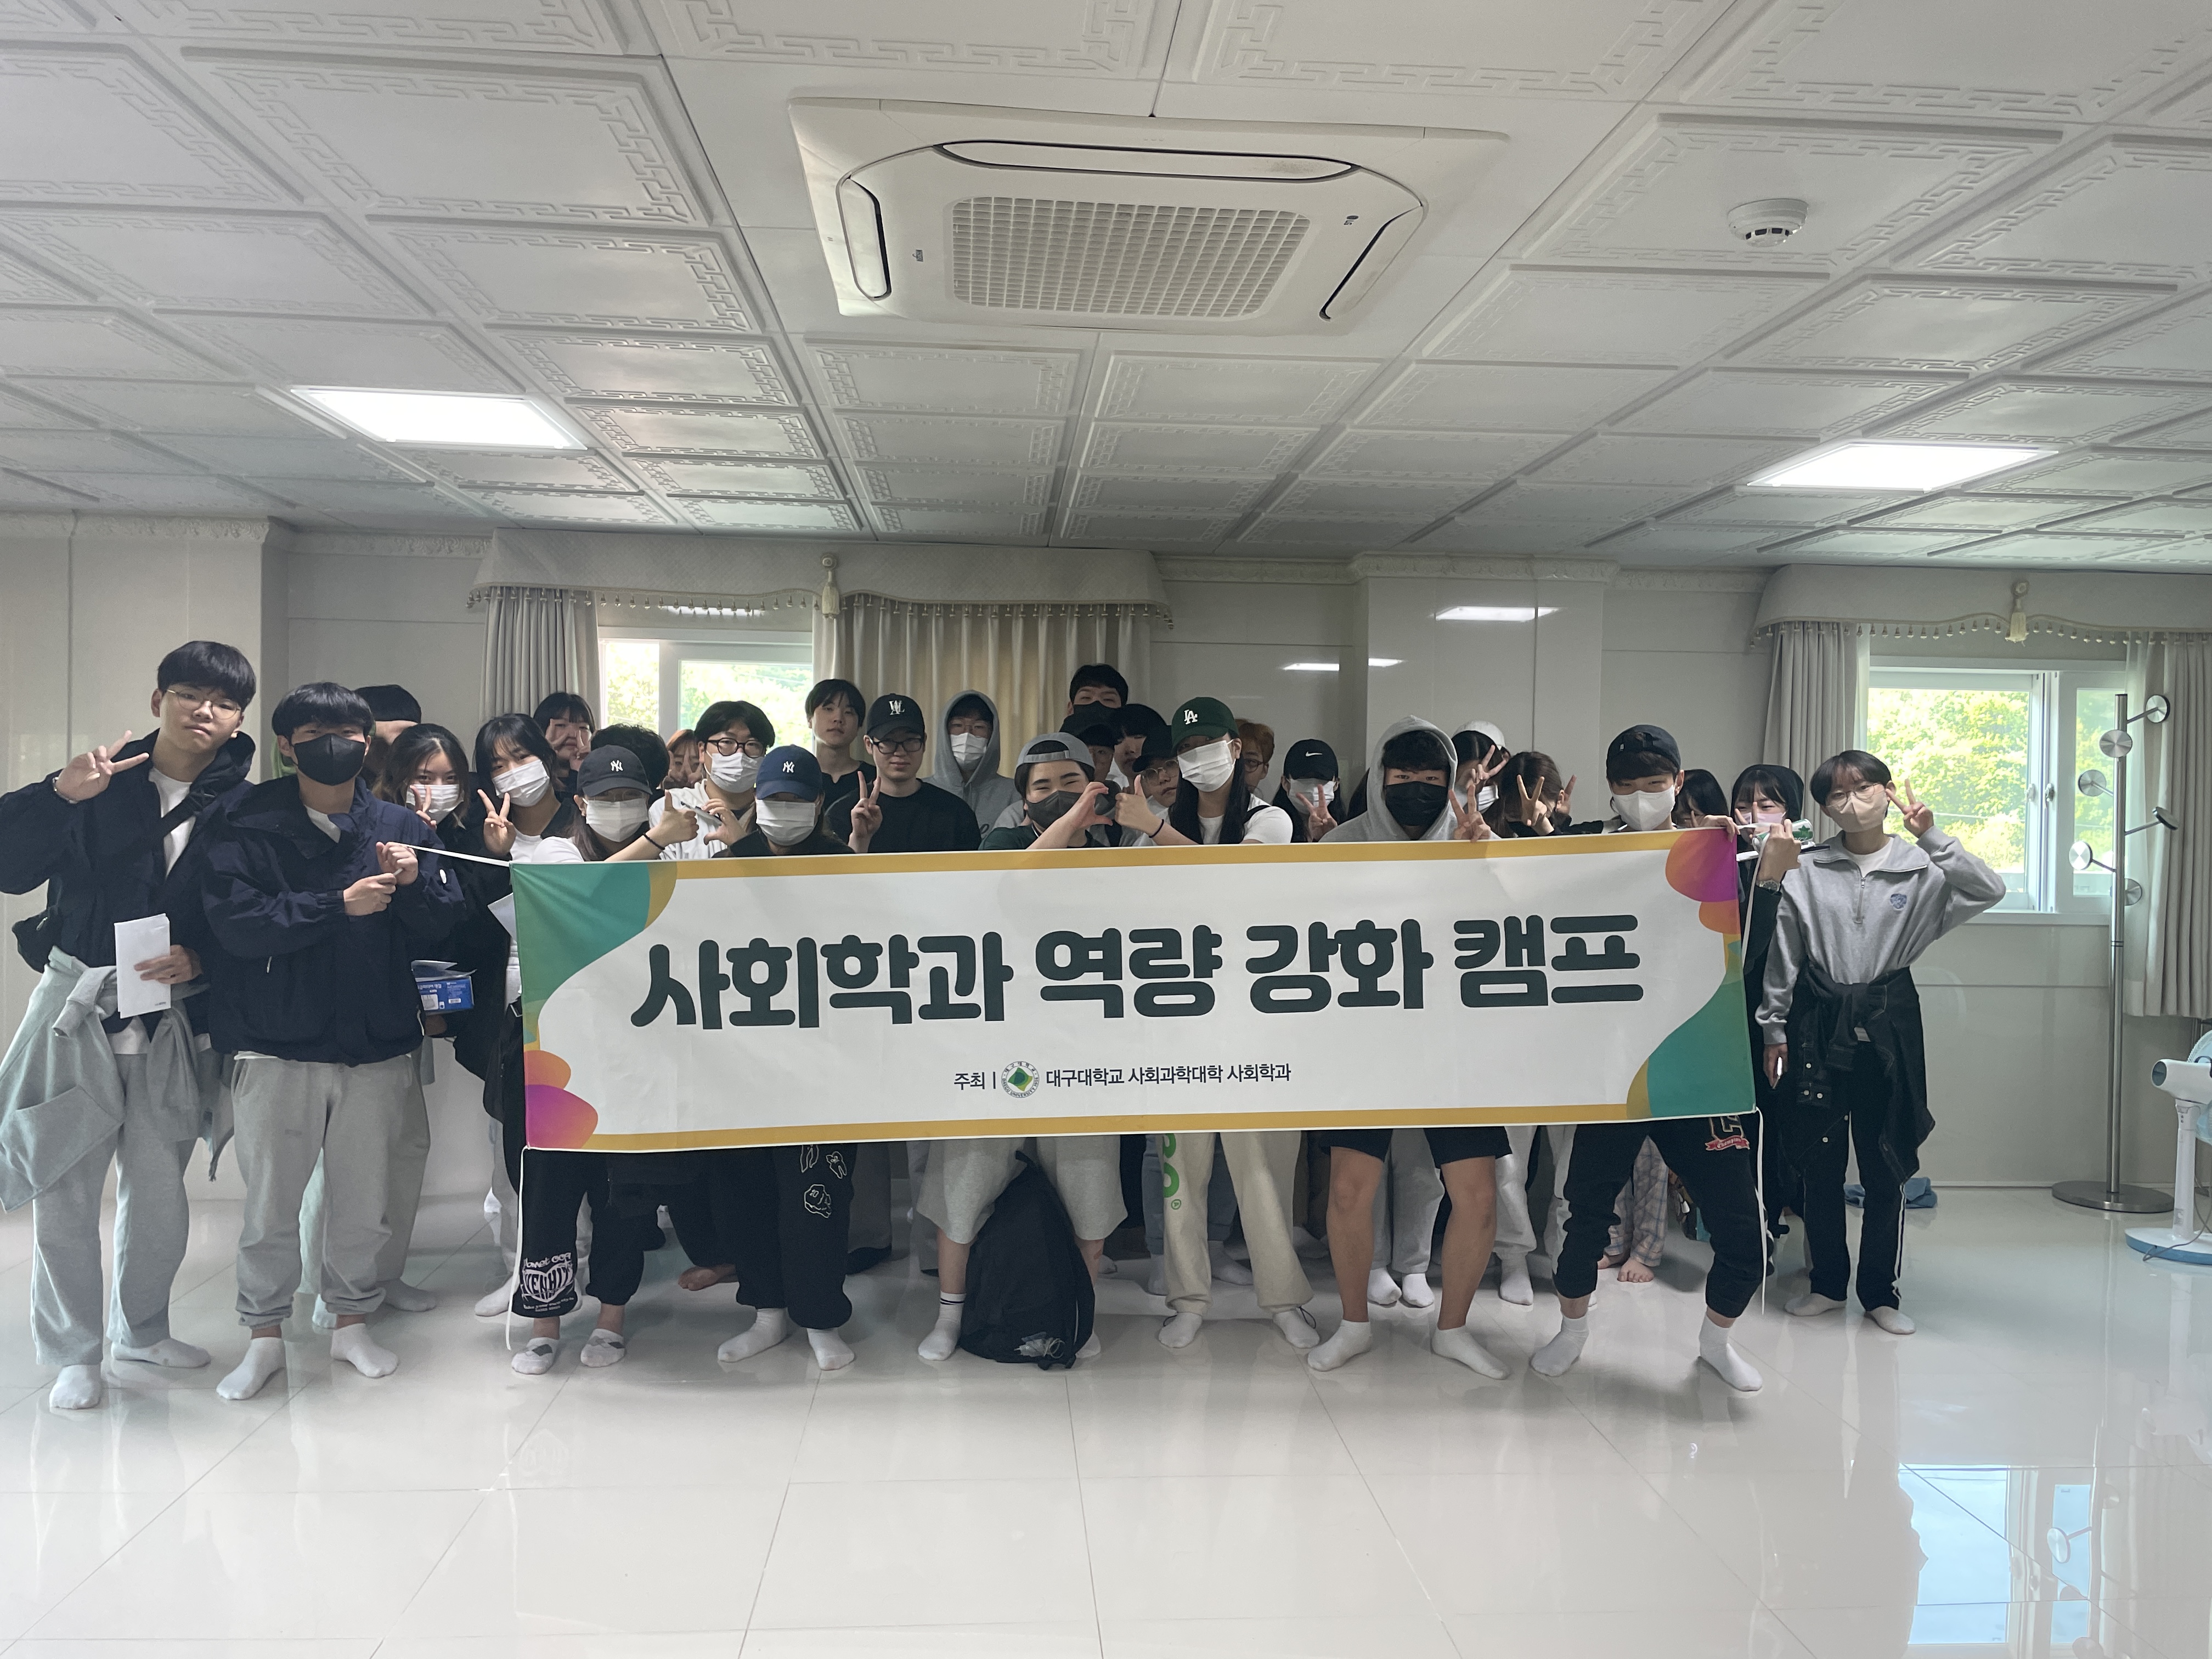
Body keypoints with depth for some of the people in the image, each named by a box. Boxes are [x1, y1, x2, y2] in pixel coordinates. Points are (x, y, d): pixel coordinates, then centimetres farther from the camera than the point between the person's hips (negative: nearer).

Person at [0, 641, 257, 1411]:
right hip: (77, 1007, -1)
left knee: (160, 1190, 11)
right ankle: (74, 1352, 20)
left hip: (169, 1020, 1)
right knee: (67, 1192, 3)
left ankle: (142, 1328, 33)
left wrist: (199, 959, -16)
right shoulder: (101, 784, -3)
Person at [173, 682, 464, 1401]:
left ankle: (352, 1321, 30)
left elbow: (445, 927, 2)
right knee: (270, 1202, 5)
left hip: (377, 1045, 2)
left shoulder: (399, 828, 5)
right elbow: (236, 923, -15)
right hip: (276, 1045, -2)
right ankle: (264, 1336, 23)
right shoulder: (244, 824, -3)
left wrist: (412, 884, -17)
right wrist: (340, 904, -20)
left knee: (363, 1199, 12)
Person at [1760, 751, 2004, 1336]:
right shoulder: (1806, 871, 2)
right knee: (1820, 1163, 8)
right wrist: (1774, 1029, 5)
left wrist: (1931, 836, -20)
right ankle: (1828, 1282, 24)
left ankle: (1880, 1291, 21)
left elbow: (1989, 891, -16)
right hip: (1819, 1023, 1)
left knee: (1885, 1167, 6)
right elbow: (1782, 957, 5)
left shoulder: (1920, 868, 1)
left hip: (1887, 1023, -1)